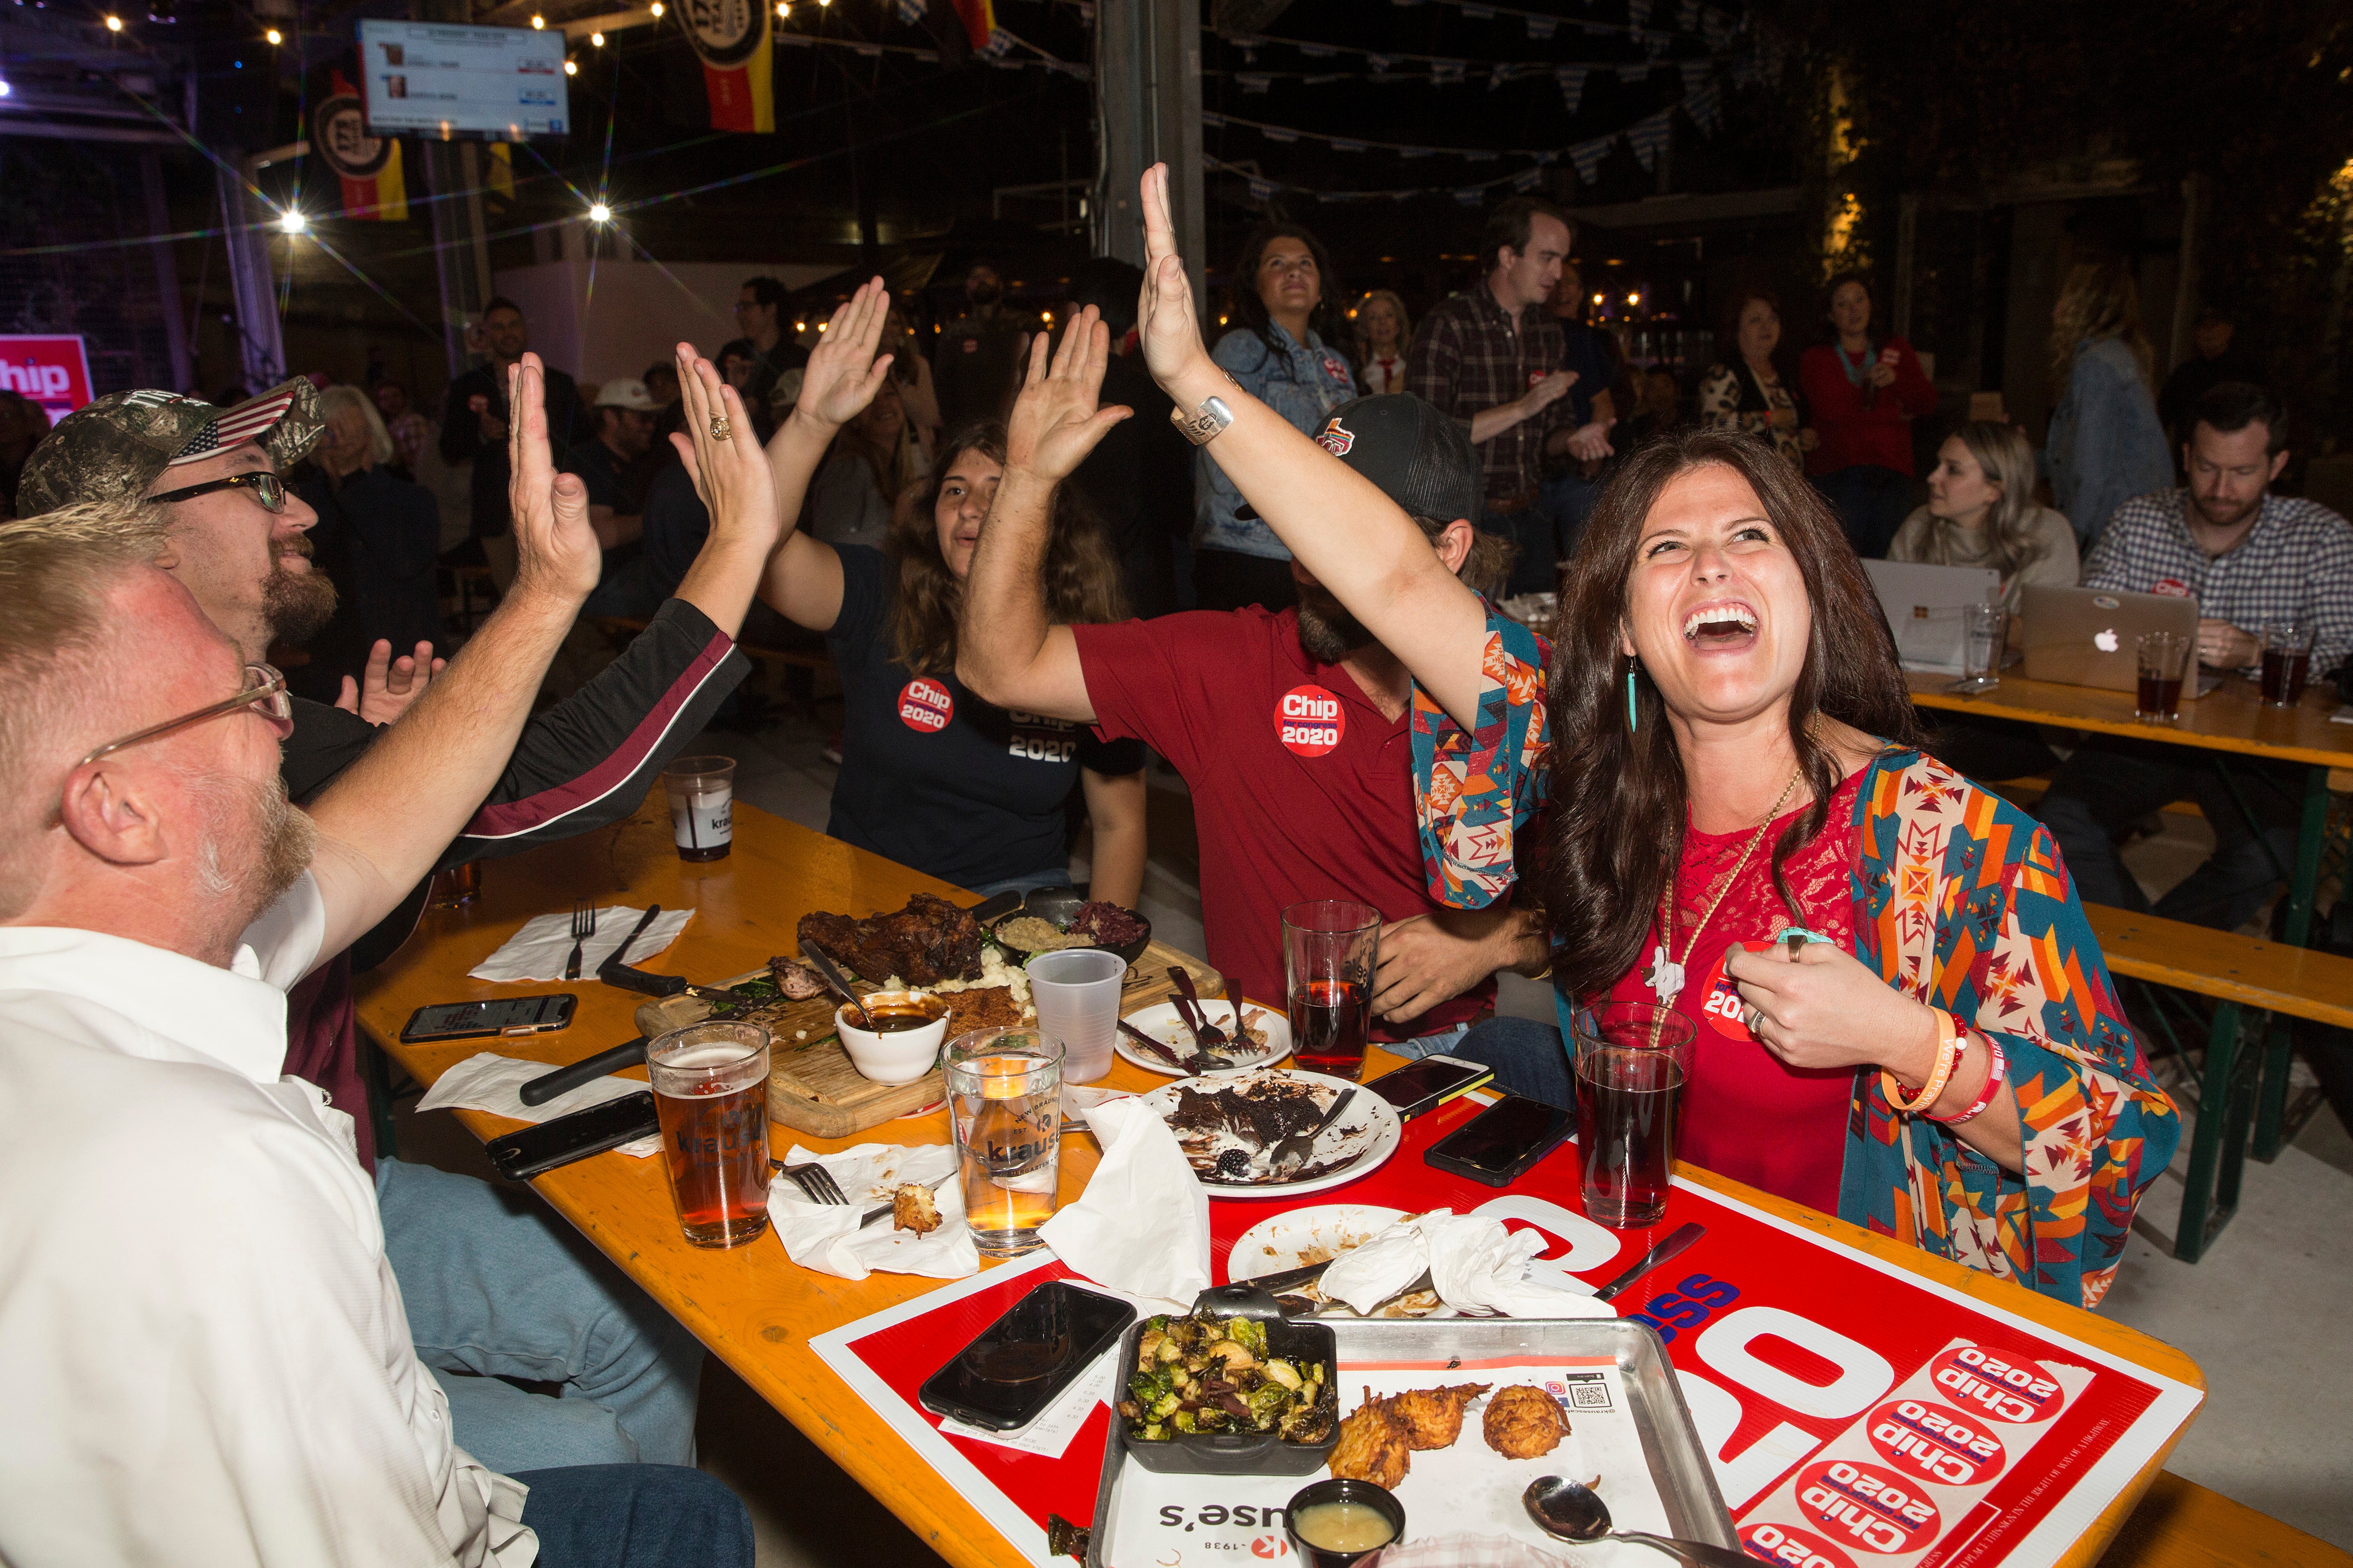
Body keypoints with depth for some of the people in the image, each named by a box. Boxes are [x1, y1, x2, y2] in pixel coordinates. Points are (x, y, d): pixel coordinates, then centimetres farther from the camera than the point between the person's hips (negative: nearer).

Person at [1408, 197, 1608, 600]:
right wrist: (1522, 407, -20)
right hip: (1468, 520, -6)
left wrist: (1571, 441, -5)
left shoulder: (1550, 333, 12)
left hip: (1529, 518, 7)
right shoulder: (1448, 326, -11)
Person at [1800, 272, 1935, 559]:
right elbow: (1831, 409, -5)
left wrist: (1895, 381, -9)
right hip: (1839, 473, -3)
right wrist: (1895, 414, 3)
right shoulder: (1816, 359, 12)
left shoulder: (1896, 350, 21)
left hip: (1892, 473, 3)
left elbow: (1928, 403, 11)